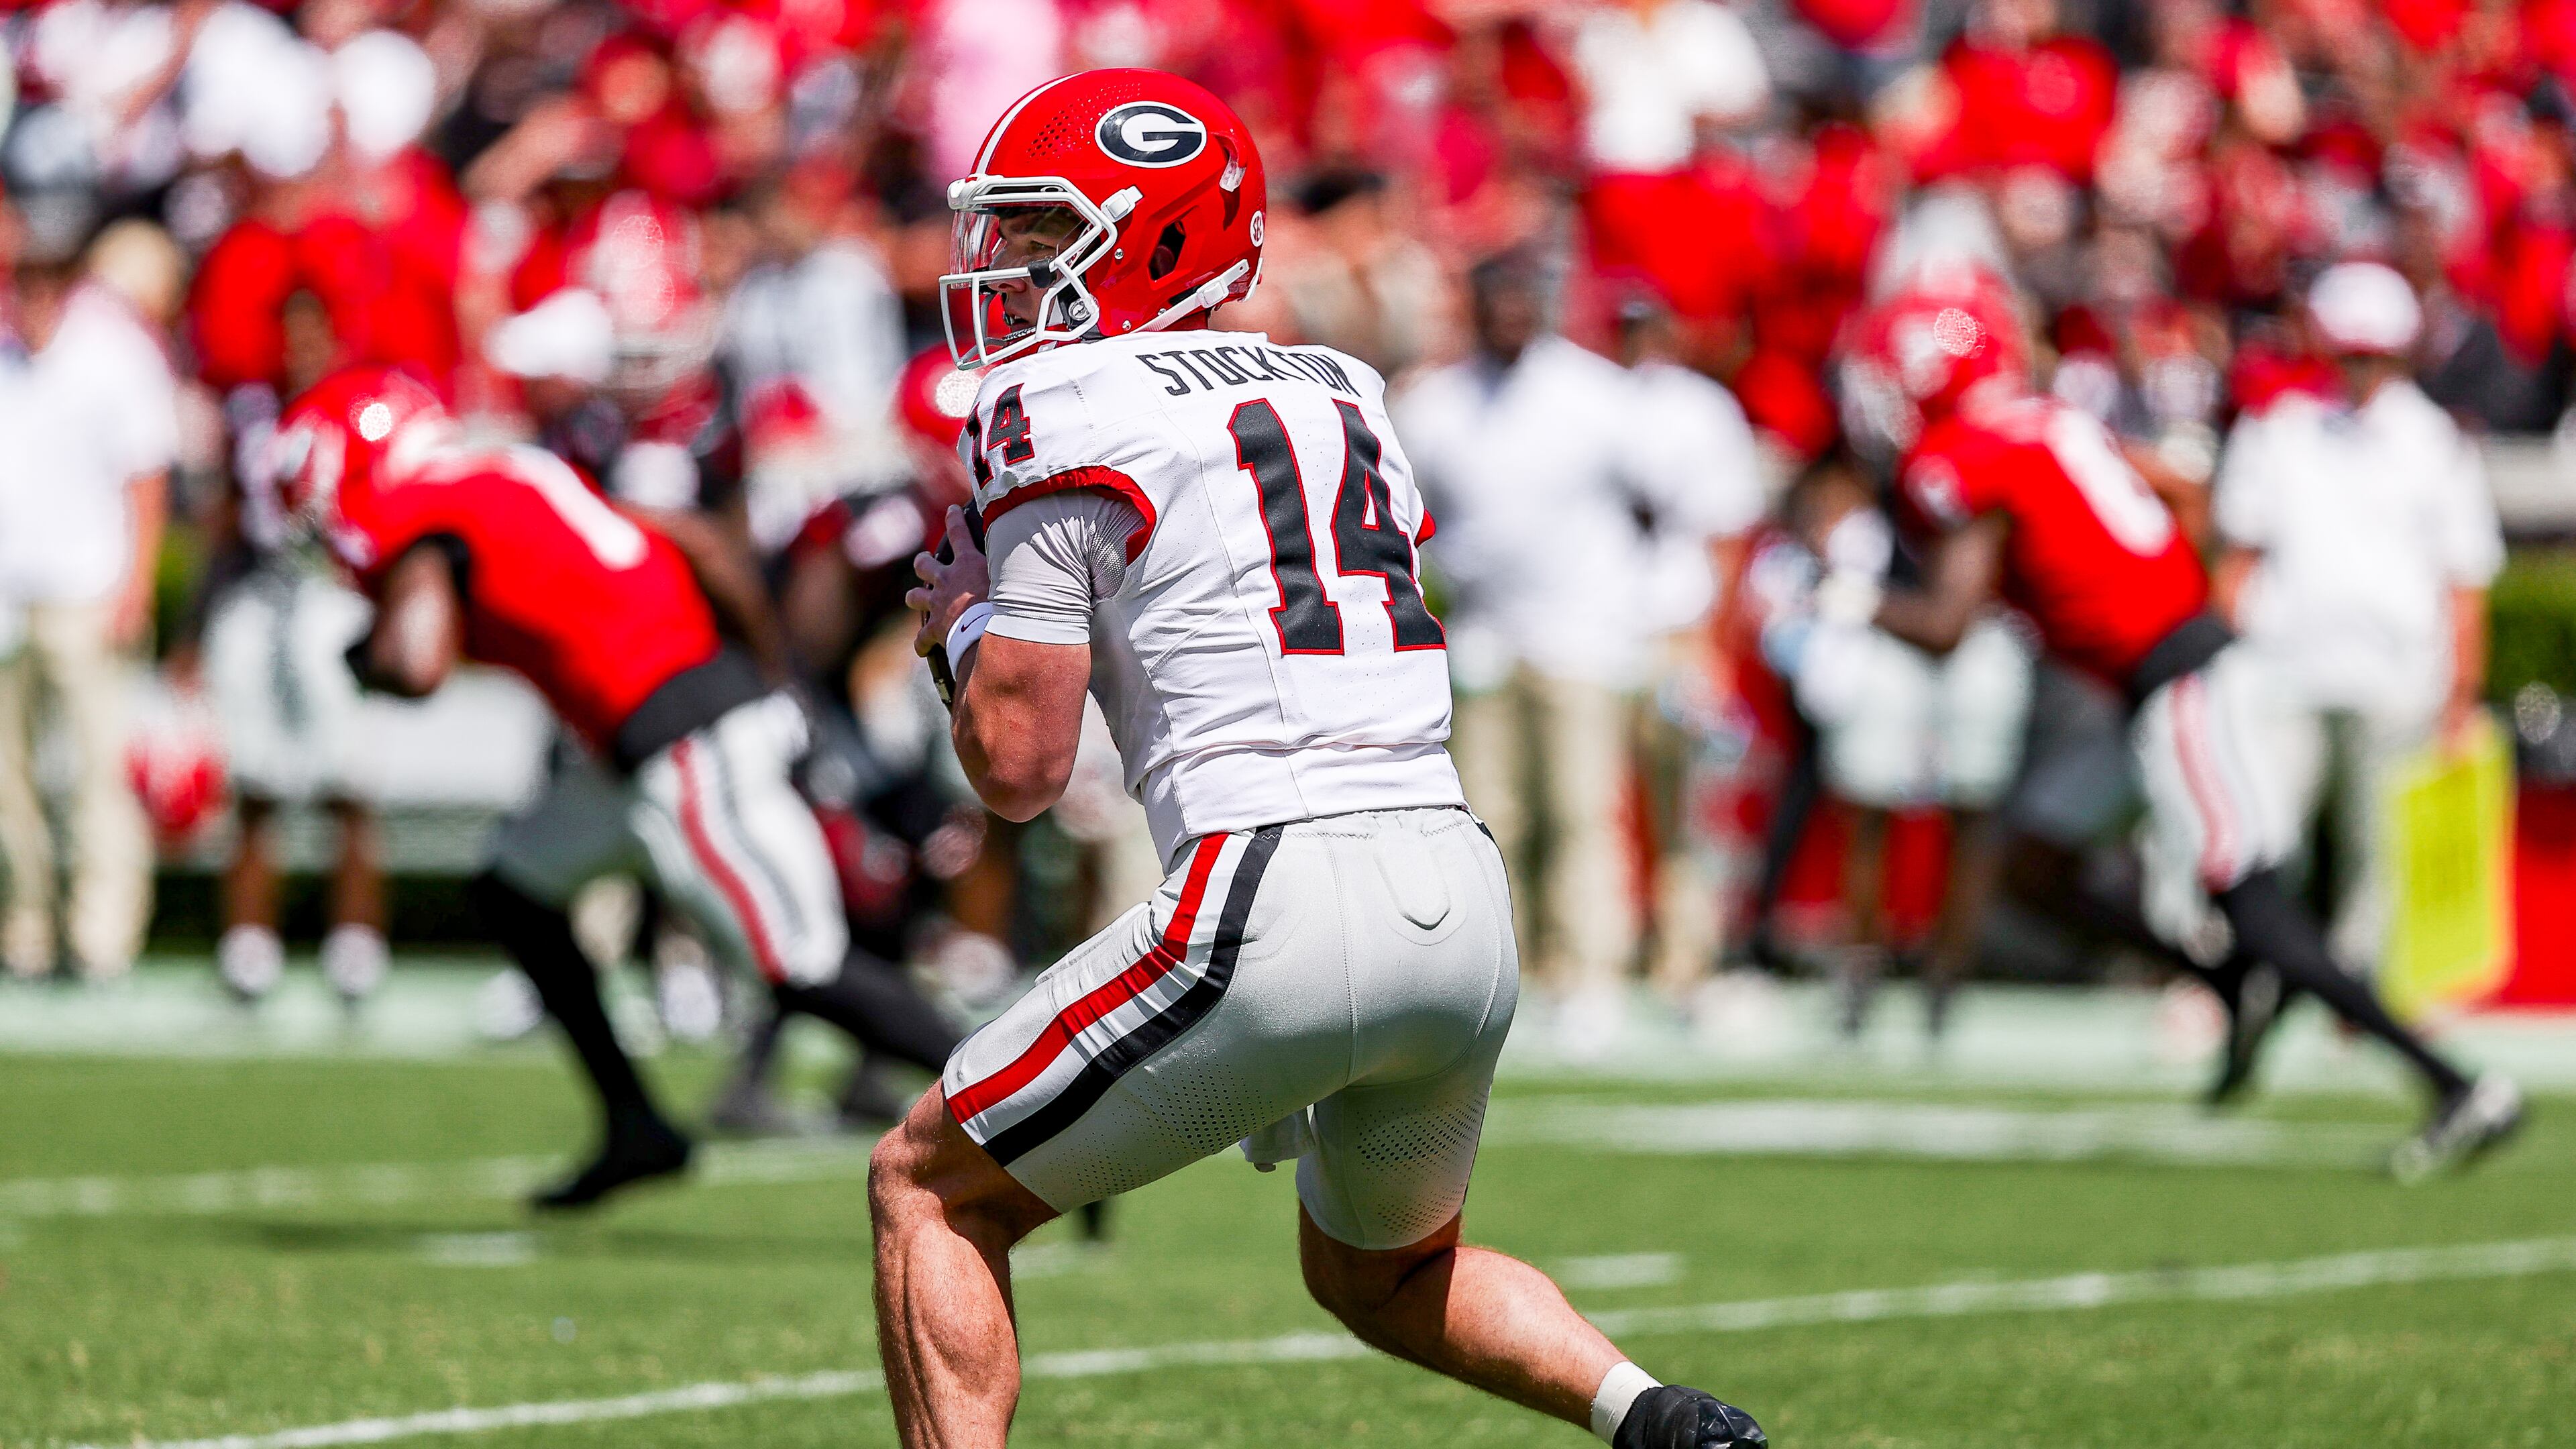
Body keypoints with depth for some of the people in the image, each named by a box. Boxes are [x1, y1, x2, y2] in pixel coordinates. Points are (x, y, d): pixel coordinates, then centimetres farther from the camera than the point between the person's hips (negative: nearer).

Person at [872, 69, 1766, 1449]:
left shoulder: (1059, 409, -1)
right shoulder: (1340, 395, 21)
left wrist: (967, 629, 17)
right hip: (1465, 910, 7)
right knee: (1386, 1272, 30)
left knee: (928, 1193, 10)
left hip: (1282, 900, -7)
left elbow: (1017, 763, -4)